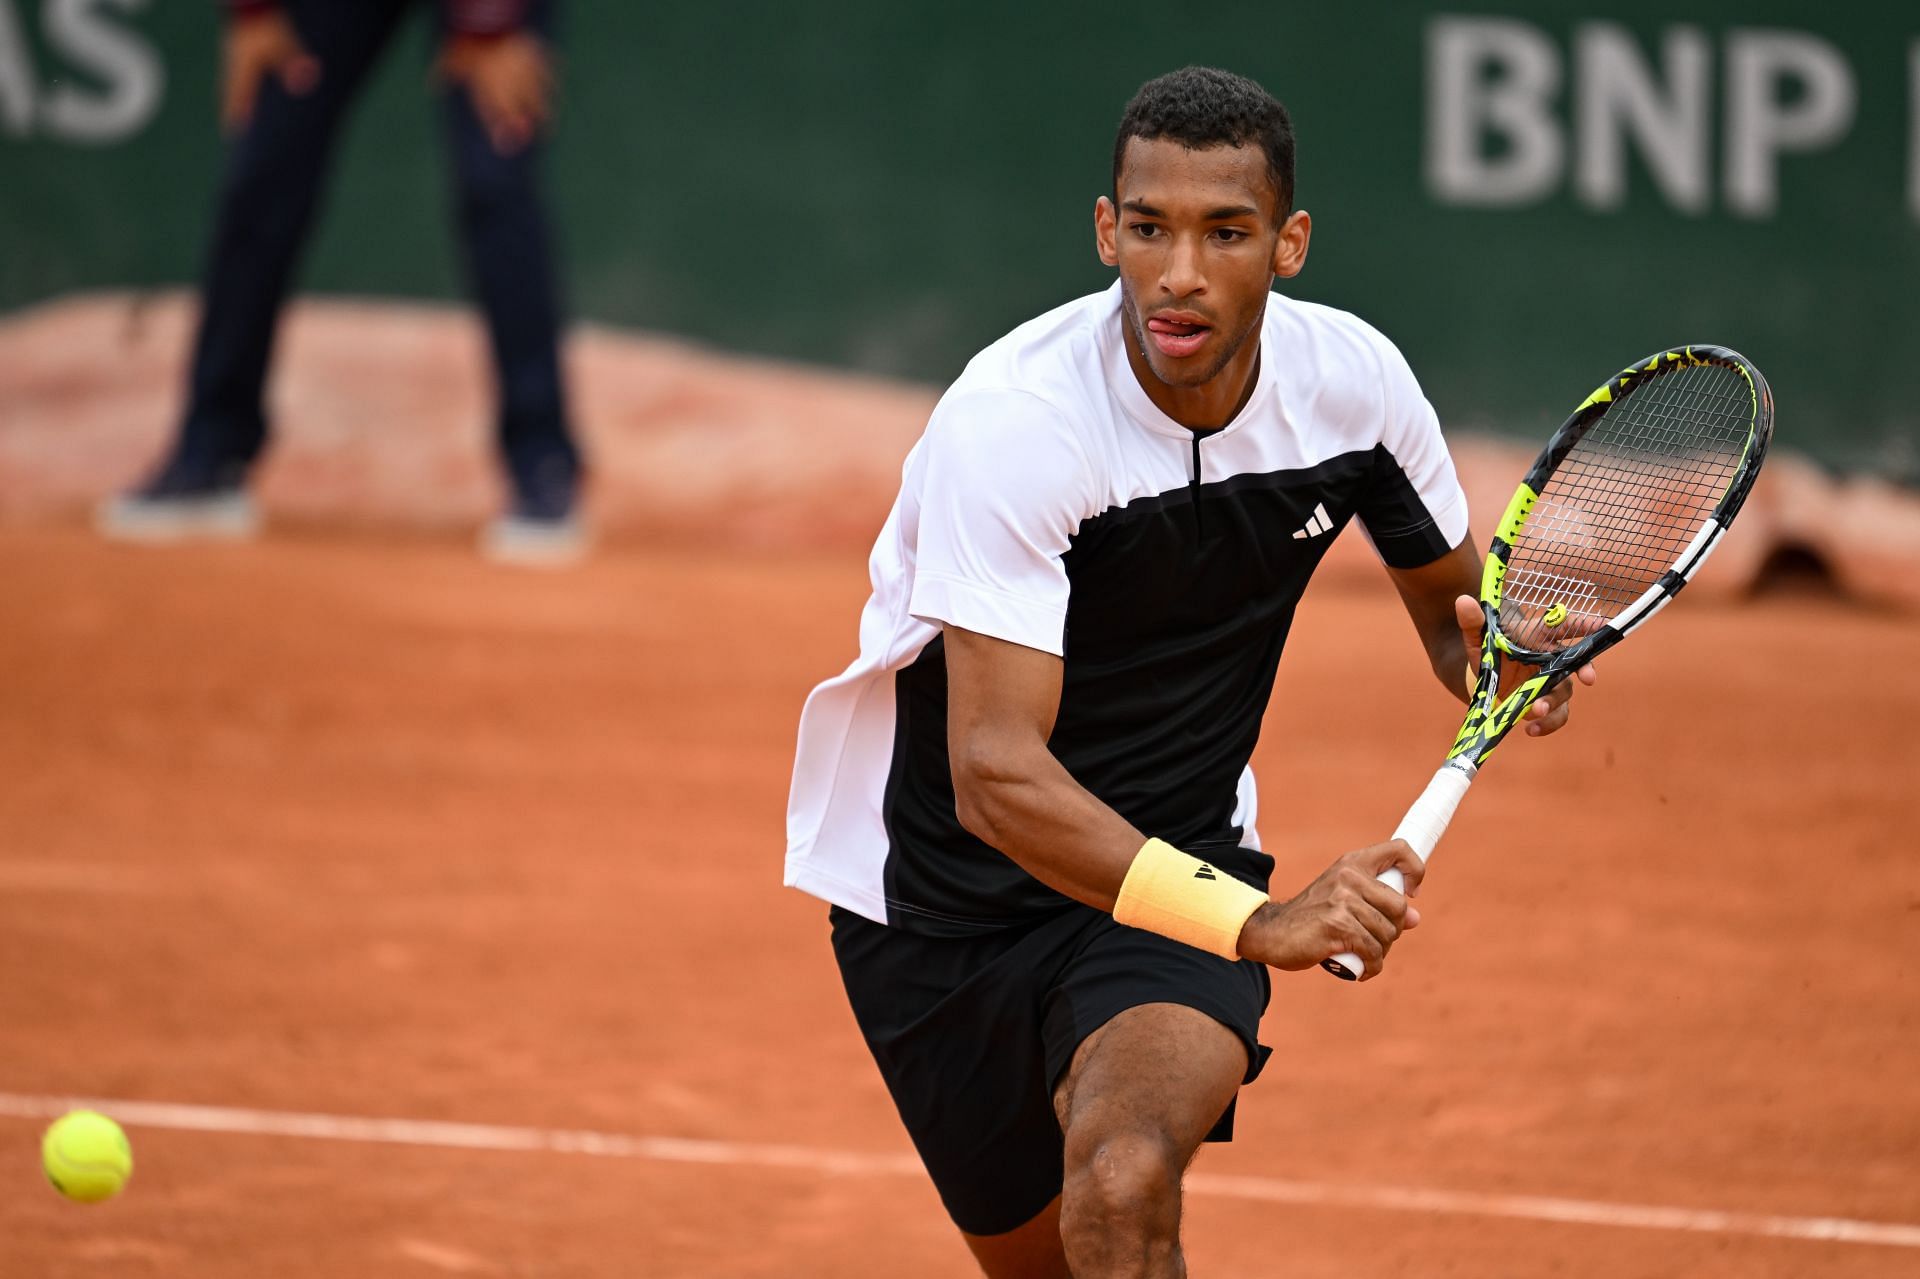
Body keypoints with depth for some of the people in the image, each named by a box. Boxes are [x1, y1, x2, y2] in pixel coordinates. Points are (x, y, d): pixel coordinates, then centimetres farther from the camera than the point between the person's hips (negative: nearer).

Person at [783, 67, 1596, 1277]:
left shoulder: (1355, 380, -12)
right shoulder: (1014, 419, -27)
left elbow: (1452, 606, 8)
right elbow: (995, 777, -33)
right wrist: (1259, 924, -44)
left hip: (1179, 870, 1)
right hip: (944, 895, -1)